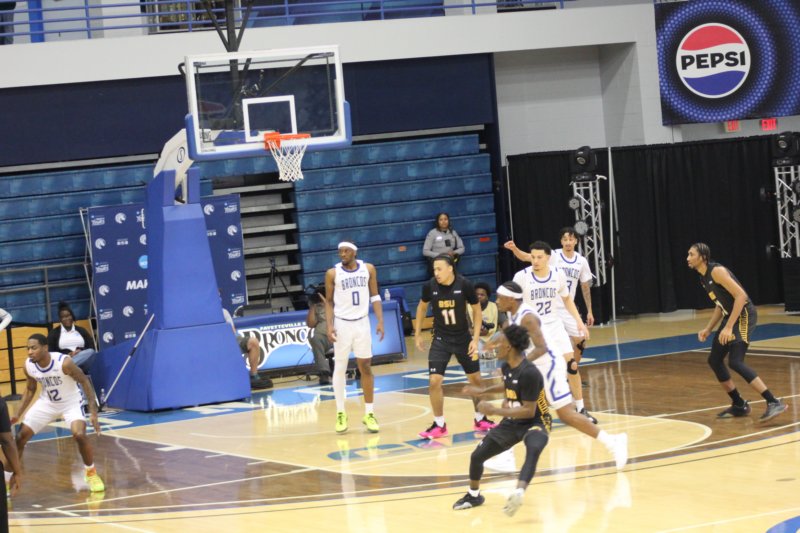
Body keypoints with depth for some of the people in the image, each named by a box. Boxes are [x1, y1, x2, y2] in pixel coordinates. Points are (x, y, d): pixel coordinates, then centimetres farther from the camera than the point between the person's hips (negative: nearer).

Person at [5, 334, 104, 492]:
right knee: (20, 437, 0)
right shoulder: (28, 366, -16)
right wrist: (18, 415, -2)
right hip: (46, 403, 5)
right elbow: (30, 389, 4)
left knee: (79, 435, -27)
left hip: (71, 403, -5)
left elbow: (84, 382, -21)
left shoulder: (64, 362, -32)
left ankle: (91, 473, -2)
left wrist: (93, 412, -26)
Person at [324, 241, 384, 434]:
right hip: (342, 324, -1)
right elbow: (329, 302, 1)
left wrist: (380, 321, -4)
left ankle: (369, 413, 9)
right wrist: (329, 325, -10)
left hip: (362, 323, 2)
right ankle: (340, 413, 10)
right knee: (340, 368, 2)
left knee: (366, 367, 3)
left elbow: (374, 296, 5)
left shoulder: (368, 269, -1)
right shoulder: (332, 273, -6)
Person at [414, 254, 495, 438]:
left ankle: (480, 419, 29)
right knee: (434, 381, -10)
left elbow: (477, 310, -5)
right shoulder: (430, 286, -14)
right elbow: (422, 307, 7)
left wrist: (475, 339, -10)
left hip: (463, 338, 0)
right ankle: (439, 425, 3)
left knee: (476, 379, 10)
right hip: (441, 340, 0)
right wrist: (417, 334, 8)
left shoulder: (464, 285, -18)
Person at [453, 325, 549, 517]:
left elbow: (529, 411, -29)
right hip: (512, 422, 8)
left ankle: (518, 492, -63)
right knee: (477, 455, 10)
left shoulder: (529, 373, -29)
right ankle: (473, 495, 37)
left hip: (535, 422, -8)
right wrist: (483, 391, 19)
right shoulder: (506, 367, -3)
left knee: (533, 450, -43)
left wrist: (495, 410, -30)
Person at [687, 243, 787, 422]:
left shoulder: (717, 271, -17)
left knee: (735, 362, -21)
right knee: (714, 360, 12)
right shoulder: (703, 278, 13)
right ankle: (739, 405, 22)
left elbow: (741, 295, -24)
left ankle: (773, 403, -23)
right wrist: (708, 329, 15)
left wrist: (729, 327, -26)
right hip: (731, 315, 10)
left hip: (743, 315, -10)